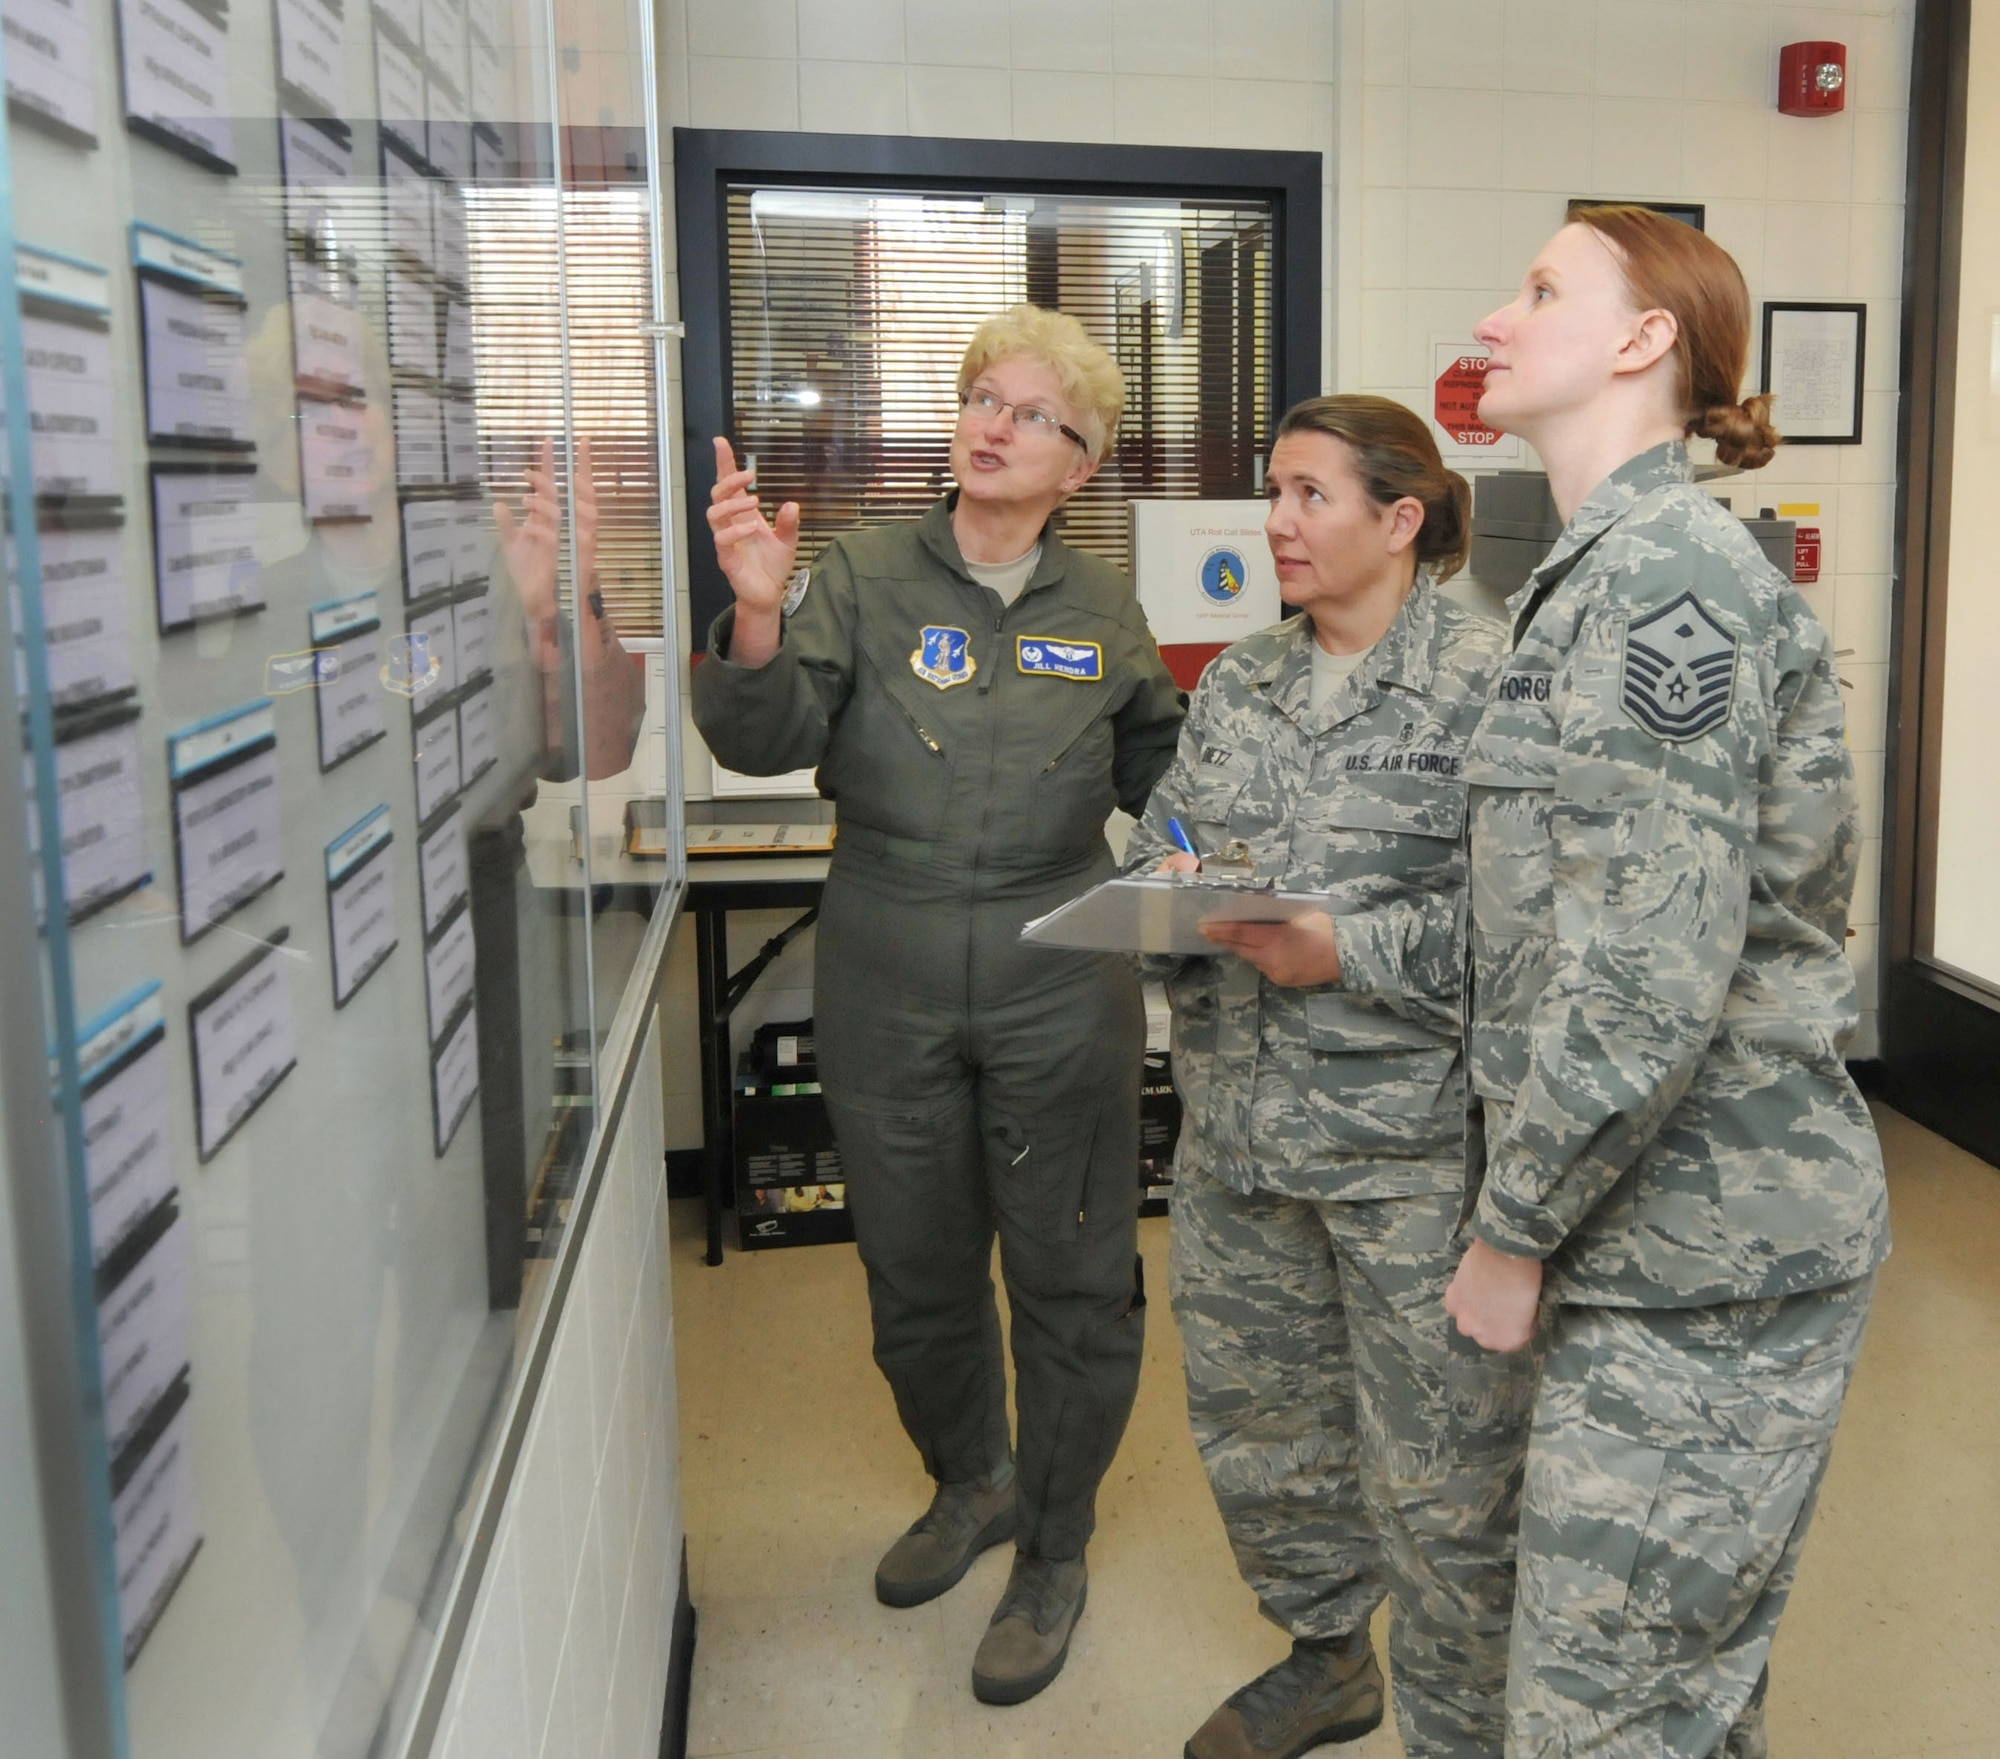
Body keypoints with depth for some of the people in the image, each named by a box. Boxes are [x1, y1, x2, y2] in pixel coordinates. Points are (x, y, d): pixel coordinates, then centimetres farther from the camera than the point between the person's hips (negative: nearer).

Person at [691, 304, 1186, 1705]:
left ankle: (1053, 1552, 30)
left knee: (1071, 1277, 8)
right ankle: (971, 1483, 44)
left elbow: (1158, 773, 17)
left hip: (1060, 995, 0)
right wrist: (758, 615, -33)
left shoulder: (1102, 609, 5)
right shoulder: (865, 578, -1)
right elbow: (767, 741, -15)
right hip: (889, 995, 0)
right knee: (916, 1269, 16)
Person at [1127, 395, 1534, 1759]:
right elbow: (1158, 844, 14)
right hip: (1237, 1125, 7)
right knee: (1256, 1416, 20)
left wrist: (1348, 953, -22)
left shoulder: (1486, 679, -9)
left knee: (1439, 1472, 5)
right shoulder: (1236, 684, 12)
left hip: (1415, 1143, -6)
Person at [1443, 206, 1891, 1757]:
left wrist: (1513, 1236, -13)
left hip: (1703, 1249, -9)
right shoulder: (1606, 569, 14)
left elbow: (1647, 980, -24)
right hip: (1665, 1231, 9)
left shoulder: (1666, 579, -18)